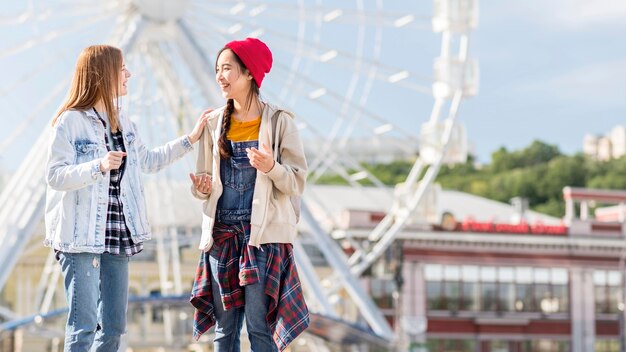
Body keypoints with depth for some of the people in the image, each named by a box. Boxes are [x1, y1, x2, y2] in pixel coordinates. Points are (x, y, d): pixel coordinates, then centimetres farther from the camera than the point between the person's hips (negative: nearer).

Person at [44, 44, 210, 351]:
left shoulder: (121, 122, 14)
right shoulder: (71, 121, -10)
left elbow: (149, 161, 26)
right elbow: (55, 175, -15)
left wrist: (191, 139, 25)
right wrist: (99, 166, -27)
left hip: (117, 235, 8)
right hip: (81, 237, -8)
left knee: (114, 326, 9)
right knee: (83, 326, -9)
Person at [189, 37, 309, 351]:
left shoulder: (279, 122, -3)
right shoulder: (214, 123, 8)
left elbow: (297, 181, -4)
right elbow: (204, 180, 13)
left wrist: (271, 168, -23)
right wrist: (202, 188, -9)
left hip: (264, 236, -4)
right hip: (222, 234, 4)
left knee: (260, 327, -6)